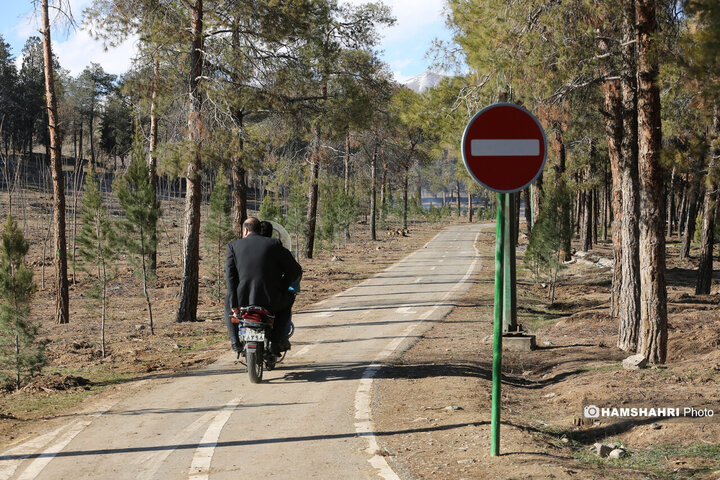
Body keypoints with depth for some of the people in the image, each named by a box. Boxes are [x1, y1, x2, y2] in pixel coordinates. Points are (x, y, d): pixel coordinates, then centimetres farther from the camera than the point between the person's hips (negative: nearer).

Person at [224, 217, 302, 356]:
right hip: (270, 301, -1)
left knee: (228, 302, 36)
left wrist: (234, 304, 0)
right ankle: (275, 342, 15)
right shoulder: (274, 245, 5)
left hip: (243, 300, 1)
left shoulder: (233, 246, 6)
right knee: (285, 304, 32)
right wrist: (281, 288, 20)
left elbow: (230, 275, -2)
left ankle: (235, 342, 23)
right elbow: (295, 270, 5)